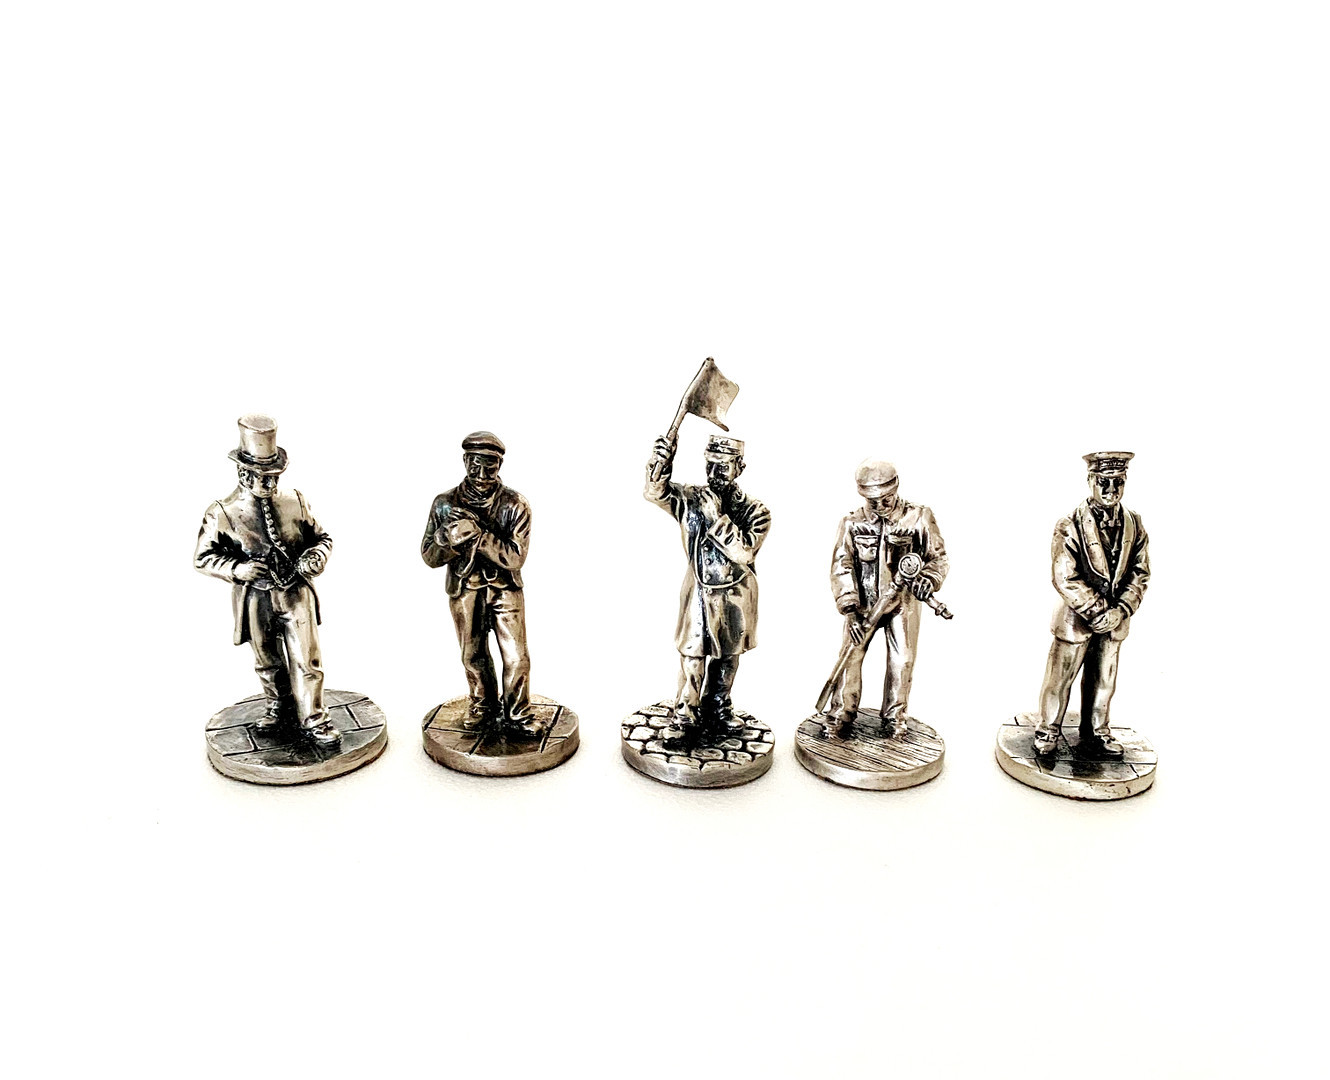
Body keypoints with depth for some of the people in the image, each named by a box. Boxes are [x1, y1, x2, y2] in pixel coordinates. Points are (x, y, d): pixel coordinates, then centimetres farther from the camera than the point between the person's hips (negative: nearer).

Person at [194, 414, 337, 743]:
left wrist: (317, 556, -14)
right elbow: (203, 558, -1)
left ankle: (312, 719, 12)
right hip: (255, 601, 0)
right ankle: (280, 706, 41)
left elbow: (321, 537, 8)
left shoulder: (295, 502, -2)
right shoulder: (221, 514, -8)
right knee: (268, 661, 18)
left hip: (296, 595, 0)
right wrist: (236, 568, -19)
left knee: (306, 659, 0)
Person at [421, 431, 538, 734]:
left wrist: (476, 534, -27)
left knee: (516, 657, 1)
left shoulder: (515, 505, -11)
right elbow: (429, 556, -4)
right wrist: (452, 537, -25)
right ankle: (483, 706, 37)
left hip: (504, 590, -1)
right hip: (463, 591, 2)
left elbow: (514, 558, -19)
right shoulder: (445, 504, -5)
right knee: (473, 656, 16)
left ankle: (517, 713, 21)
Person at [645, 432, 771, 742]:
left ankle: (718, 712, 32)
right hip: (699, 592, -1)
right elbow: (655, 492, -17)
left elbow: (744, 552, -22)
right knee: (692, 655, 2)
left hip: (735, 596, 1)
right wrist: (661, 462, -35)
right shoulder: (690, 498, -5)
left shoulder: (755, 511, -8)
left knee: (727, 657, 15)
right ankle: (685, 717, 15)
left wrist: (718, 518, -28)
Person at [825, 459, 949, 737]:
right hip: (863, 603, 1)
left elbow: (938, 557, 0)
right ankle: (840, 713, 17)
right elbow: (841, 566, -5)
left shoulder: (919, 517, -5)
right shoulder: (852, 522, -3)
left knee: (901, 661, 3)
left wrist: (928, 580, -24)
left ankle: (895, 718, 22)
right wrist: (850, 610, -13)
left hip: (903, 603, 0)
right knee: (850, 657, 1)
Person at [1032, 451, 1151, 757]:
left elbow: (1140, 575, 1)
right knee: (1060, 677, 6)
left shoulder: (1134, 525, 0)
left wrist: (1119, 612, -11)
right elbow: (1065, 579, -18)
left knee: (1104, 679, 18)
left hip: (1114, 619, 4)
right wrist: (1097, 612, -18)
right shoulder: (1070, 526, -16)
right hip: (1076, 617, -4)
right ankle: (1048, 729, 23)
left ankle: (1096, 729, 37)